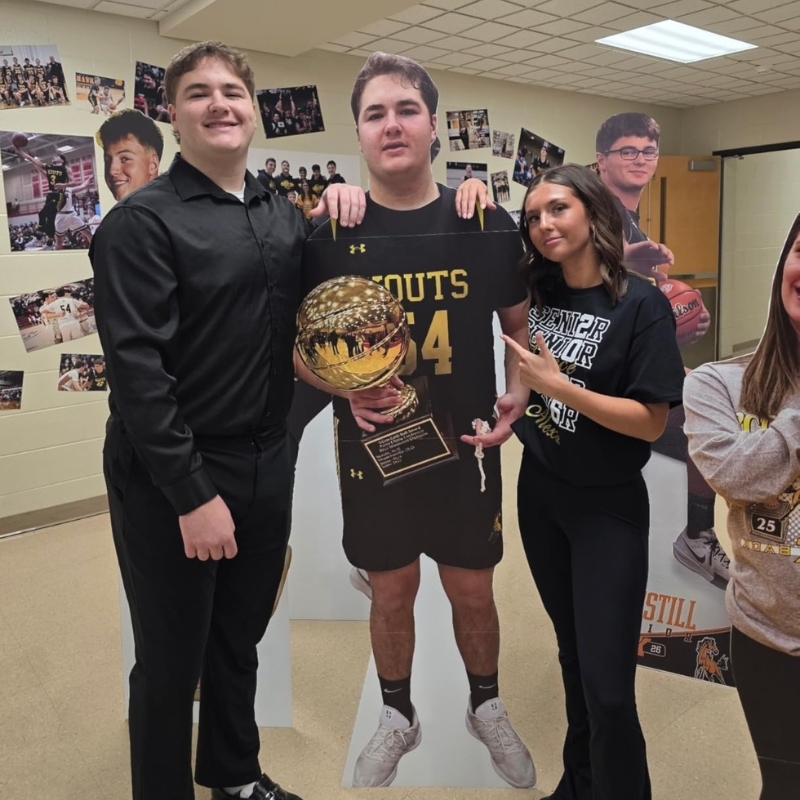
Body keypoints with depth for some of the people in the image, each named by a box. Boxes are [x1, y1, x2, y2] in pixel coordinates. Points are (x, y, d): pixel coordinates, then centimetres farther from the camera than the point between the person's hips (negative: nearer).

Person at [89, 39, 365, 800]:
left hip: (267, 463, 6)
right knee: (171, 662, 10)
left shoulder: (283, 215, 9)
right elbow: (135, 368, -18)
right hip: (171, 478, -6)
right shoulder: (142, 220, -11)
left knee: (240, 640, 23)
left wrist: (344, 203, 3)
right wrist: (192, 492, -21)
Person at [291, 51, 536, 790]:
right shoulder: (327, 230, -7)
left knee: (474, 593, 17)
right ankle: (398, 717, 44)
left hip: (465, 448, 1)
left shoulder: (487, 224, -6)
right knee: (391, 595, 17)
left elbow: (523, 326, 5)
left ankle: (487, 707, 46)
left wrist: (521, 393, -13)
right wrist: (345, 387, -17)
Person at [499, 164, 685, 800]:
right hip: (539, 492, 5)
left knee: (607, 681, -2)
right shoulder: (538, 293, 0)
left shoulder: (642, 305, -15)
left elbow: (651, 422, -18)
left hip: (609, 507, -5)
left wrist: (560, 387, -25)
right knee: (573, 652, 20)